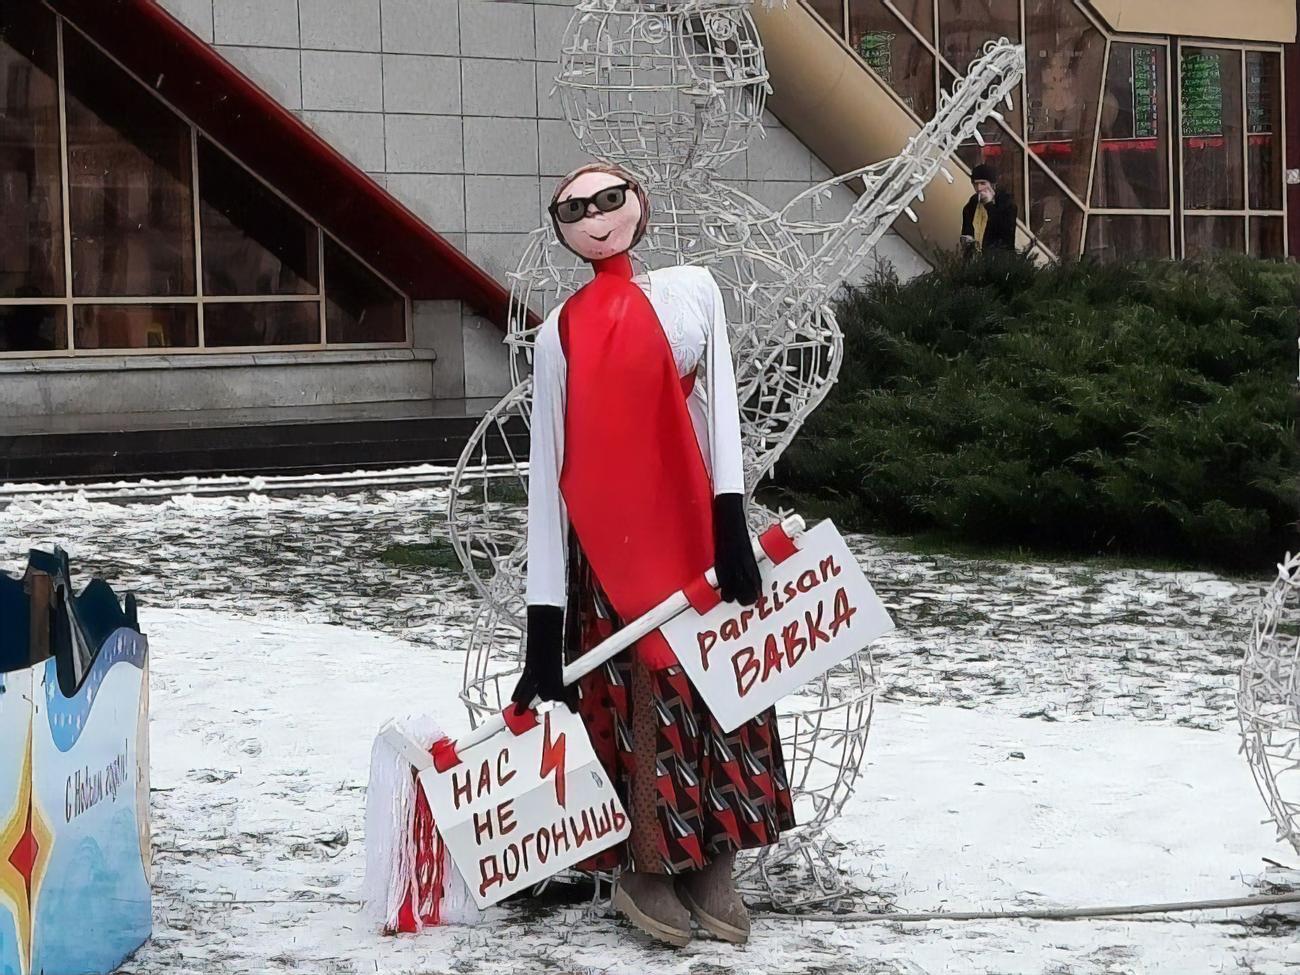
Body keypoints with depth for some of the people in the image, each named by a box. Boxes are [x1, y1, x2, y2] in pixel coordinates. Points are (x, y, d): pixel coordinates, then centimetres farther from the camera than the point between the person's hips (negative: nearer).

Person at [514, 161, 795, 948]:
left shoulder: (692, 290, 7)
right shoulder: (562, 331, 2)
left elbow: (720, 407, 0)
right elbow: (548, 472, 1)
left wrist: (731, 526, -12)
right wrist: (543, 619, -4)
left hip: (695, 523, 3)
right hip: (612, 538, -2)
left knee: (715, 685, 3)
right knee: (648, 693, -5)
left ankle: (713, 869, 11)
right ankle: (648, 870, 6)